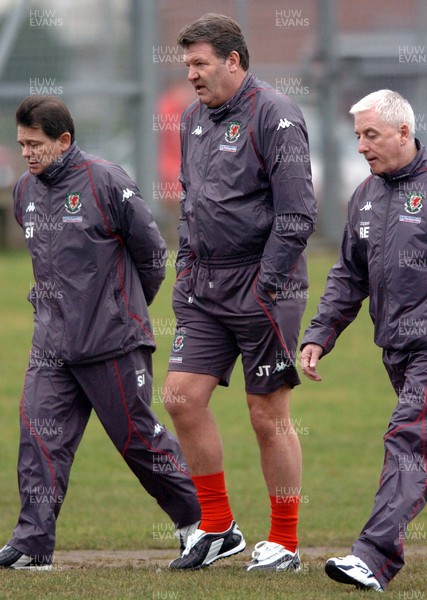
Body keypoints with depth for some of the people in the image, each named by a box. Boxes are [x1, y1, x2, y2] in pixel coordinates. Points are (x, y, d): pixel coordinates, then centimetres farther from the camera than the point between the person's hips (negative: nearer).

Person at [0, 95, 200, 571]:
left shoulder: (106, 182, -11)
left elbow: (150, 249, -3)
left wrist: (128, 306, 8)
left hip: (112, 340, -6)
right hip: (52, 342, 6)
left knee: (138, 436, 2)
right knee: (40, 433, -6)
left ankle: (199, 518, 18)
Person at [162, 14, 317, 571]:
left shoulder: (274, 117, -12)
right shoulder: (195, 118, 13)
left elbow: (297, 214, -15)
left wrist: (265, 284, -17)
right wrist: (187, 266, 15)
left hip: (262, 286, -7)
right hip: (206, 288, 7)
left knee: (269, 414, -2)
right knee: (181, 395, 0)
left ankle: (284, 543, 8)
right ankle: (217, 527, 12)